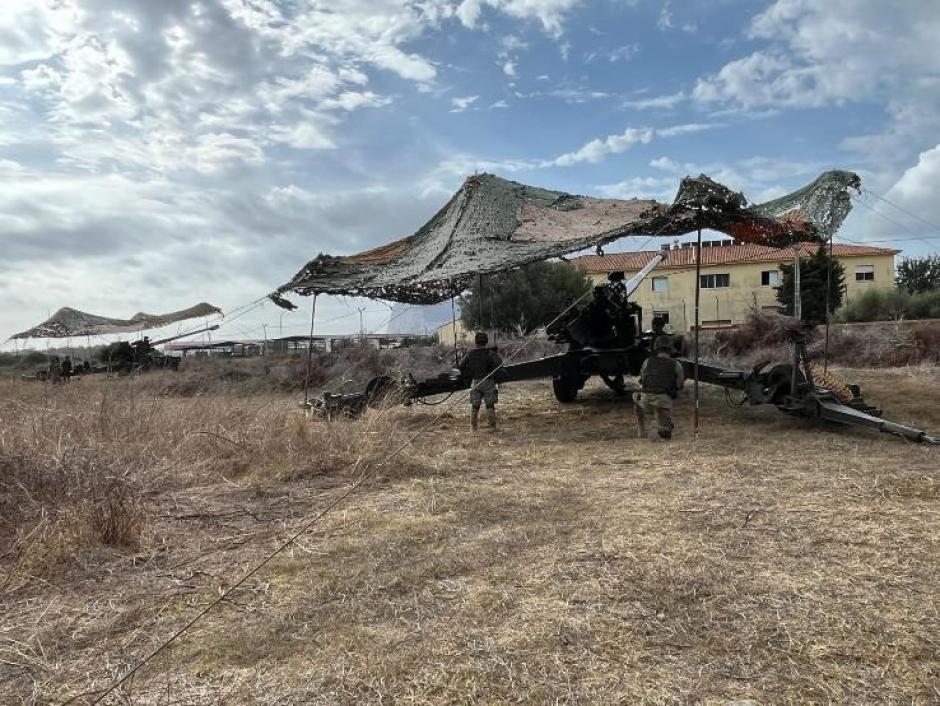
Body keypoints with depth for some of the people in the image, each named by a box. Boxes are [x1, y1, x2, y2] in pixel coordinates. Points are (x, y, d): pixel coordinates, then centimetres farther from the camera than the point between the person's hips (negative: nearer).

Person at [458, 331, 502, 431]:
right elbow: (499, 363, -19)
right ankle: (492, 426, 5)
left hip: (476, 382, 2)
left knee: (475, 406, 9)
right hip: (488, 382, -2)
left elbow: (461, 366, 4)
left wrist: (468, 375, 14)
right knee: (490, 405, 4)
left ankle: (473, 426, 12)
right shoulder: (490, 353, -6)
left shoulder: (470, 354, 4)